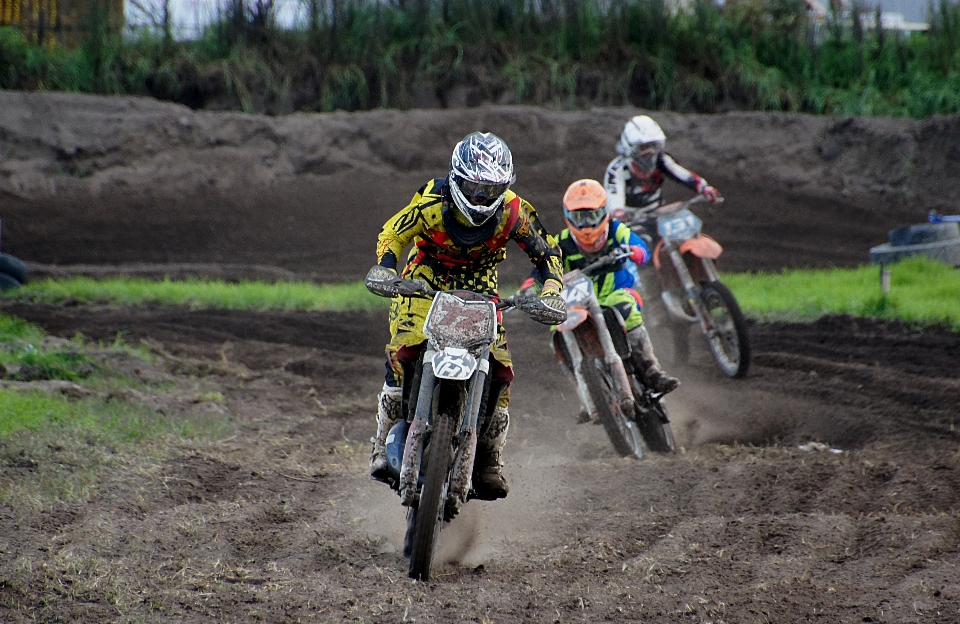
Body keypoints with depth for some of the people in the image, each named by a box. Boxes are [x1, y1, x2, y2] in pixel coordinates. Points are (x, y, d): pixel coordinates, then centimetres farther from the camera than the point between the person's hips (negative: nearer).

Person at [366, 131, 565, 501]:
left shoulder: (513, 212, -17)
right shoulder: (432, 202, -22)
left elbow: (547, 252, -3)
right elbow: (392, 235, -9)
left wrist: (551, 292, -20)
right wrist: (384, 270, -28)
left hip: (479, 287, 2)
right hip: (426, 281, -2)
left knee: (499, 367, -13)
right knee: (404, 351, -28)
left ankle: (488, 460, 3)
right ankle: (385, 442, -16)